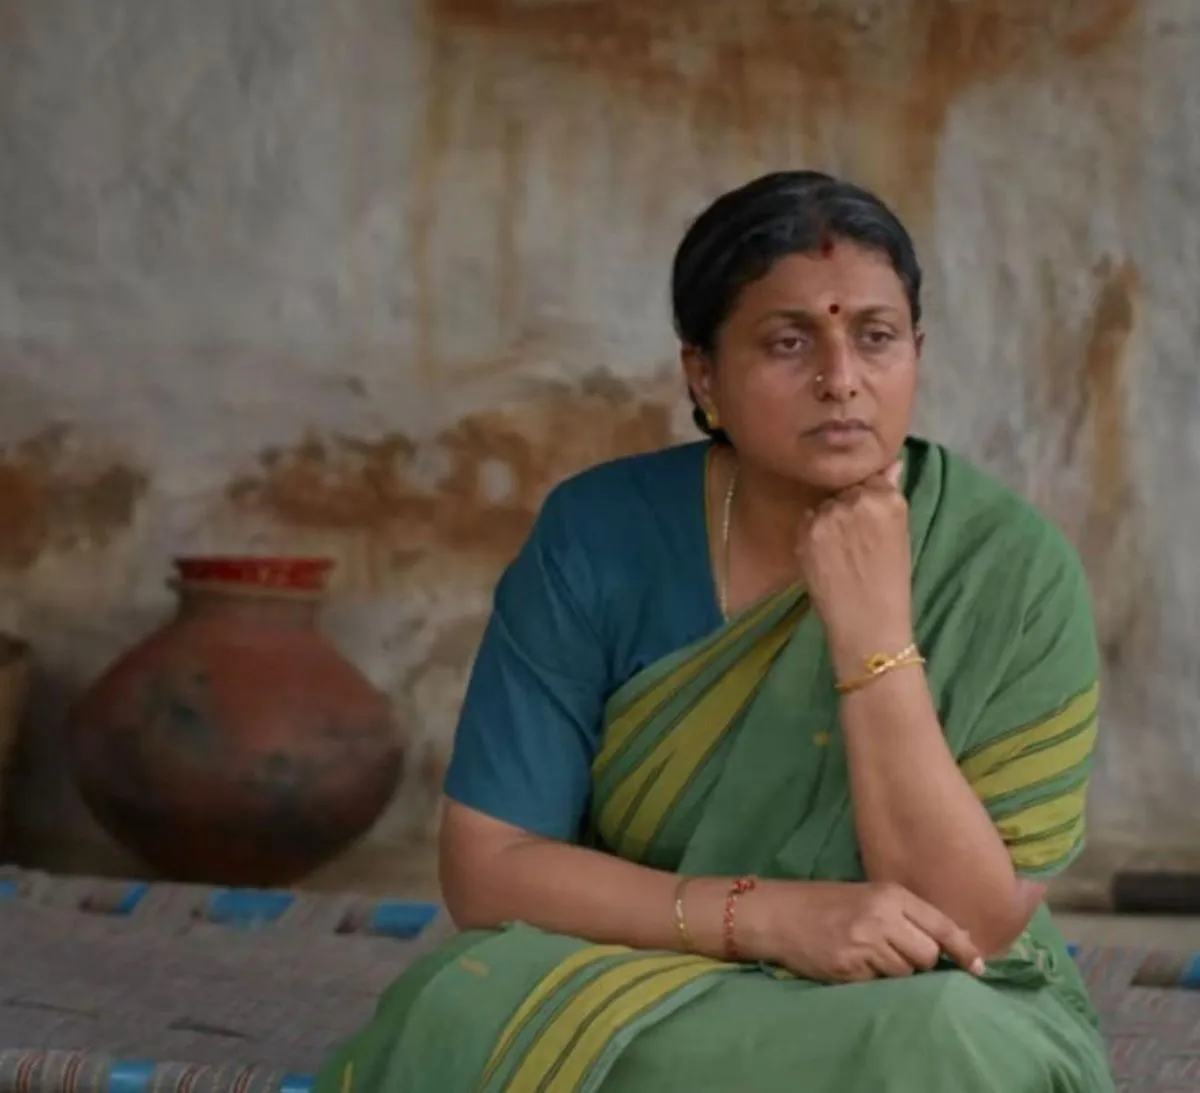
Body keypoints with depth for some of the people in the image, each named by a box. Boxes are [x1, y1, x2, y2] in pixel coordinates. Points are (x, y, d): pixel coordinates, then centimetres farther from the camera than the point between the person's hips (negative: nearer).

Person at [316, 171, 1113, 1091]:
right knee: (472, 1016, -30)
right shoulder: (598, 535, -8)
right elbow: (487, 870, -10)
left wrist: (876, 634, -25)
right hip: (643, 1000, 1)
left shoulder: (1012, 570, -12)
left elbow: (969, 928, -17)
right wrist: (764, 915, -23)